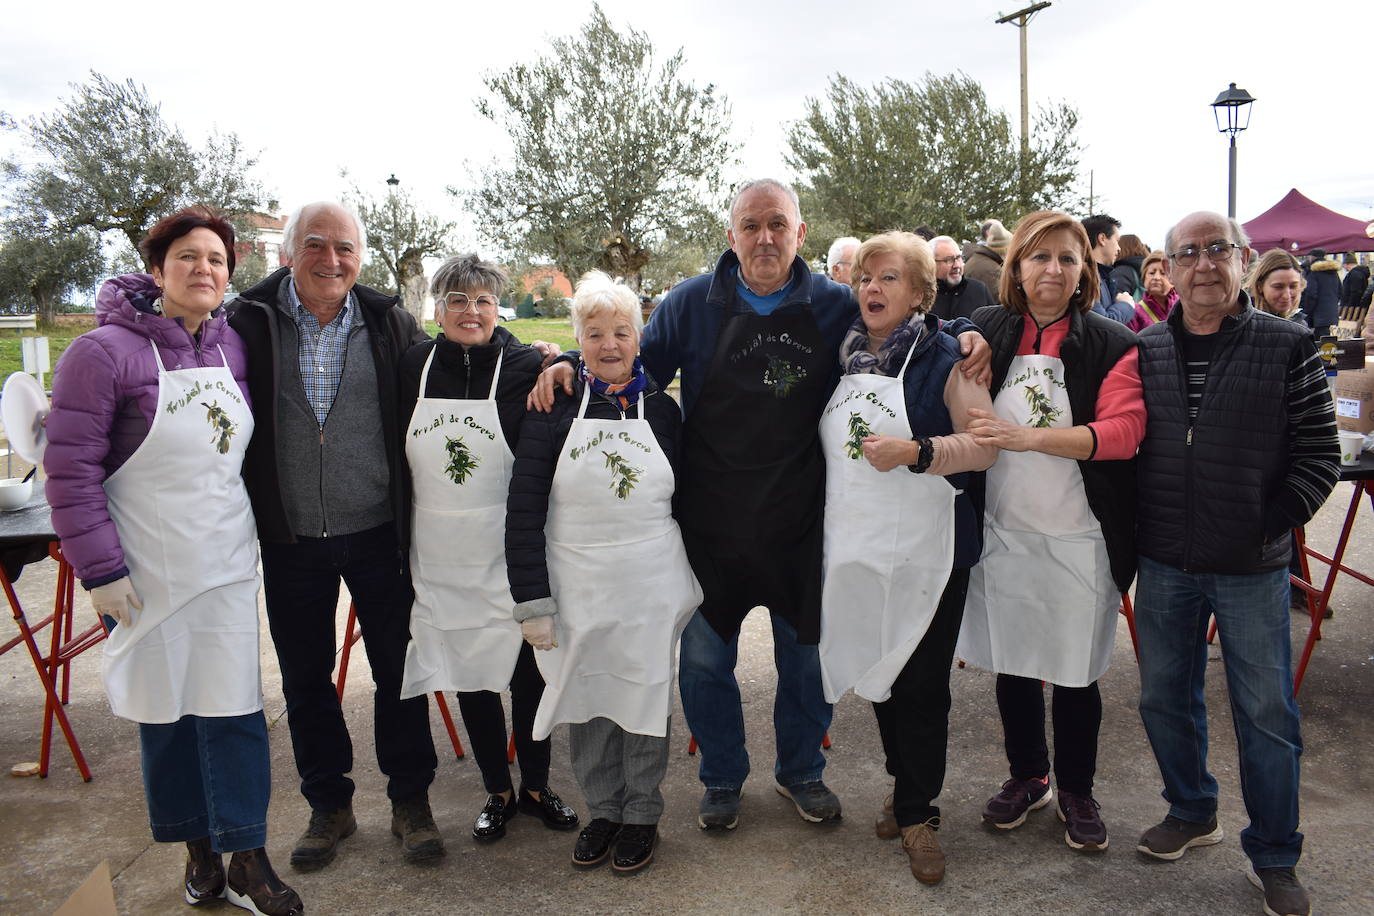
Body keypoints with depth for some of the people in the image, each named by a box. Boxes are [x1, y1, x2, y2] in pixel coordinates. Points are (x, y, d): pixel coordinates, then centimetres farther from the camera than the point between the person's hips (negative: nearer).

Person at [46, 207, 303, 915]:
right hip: (147, 575, -3)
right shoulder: (104, 352, -11)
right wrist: (100, 570, -13)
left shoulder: (232, 347, 4)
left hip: (226, 565, 3)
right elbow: (70, 469, -11)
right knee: (165, 710, 10)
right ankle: (197, 847, 28)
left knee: (234, 708, 3)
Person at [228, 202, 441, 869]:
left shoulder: (390, 324, -1)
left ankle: (410, 801, 27)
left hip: (379, 536, 0)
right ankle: (328, 806, 32)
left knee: (399, 670, 9)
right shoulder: (249, 323, -3)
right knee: (305, 678, 13)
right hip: (291, 540, 1)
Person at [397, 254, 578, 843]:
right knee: (466, 674, 12)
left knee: (527, 672, 8)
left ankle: (536, 787, 30)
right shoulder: (414, 366, 2)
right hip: (440, 557, 3)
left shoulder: (525, 368, -7)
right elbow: (393, 458, 9)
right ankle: (497, 791, 31)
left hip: (509, 555, -2)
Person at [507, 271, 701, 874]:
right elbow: (523, 511, -6)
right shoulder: (555, 408, -4)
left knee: (644, 702, 10)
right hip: (576, 589, 0)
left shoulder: (661, 409, 2)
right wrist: (531, 601, -10)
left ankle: (641, 816, 30)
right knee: (585, 702, 11)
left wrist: (693, 587, 7)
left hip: (652, 588, 0)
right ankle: (602, 810, 33)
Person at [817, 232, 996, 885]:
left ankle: (917, 811, 18)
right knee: (877, 670, 14)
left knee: (921, 683, 2)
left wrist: (914, 453, -24)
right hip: (856, 546, 5)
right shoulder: (847, 355, 10)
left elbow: (986, 445, -13)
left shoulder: (944, 358, -6)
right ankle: (906, 787, 34)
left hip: (925, 551, -5)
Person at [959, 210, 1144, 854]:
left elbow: (1123, 430, -14)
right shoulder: (987, 331, 4)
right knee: (1012, 663, 13)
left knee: (1075, 671, 8)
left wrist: (1027, 436, -24)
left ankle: (1076, 791, 29)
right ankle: (1026, 777, 34)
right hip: (1003, 530, 2)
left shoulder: (1113, 344, -4)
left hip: (1078, 536, -2)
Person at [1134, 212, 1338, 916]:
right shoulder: (1143, 351, 1)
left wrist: (1272, 524, -11)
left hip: (1253, 568, -2)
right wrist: (1132, 529, 2)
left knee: (1267, 714, 8)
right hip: (1164, 565, 3)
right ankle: (1192, 813, 38)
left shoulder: (1287, 348, -5)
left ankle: (1272, 859, 26)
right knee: (1165, 699, 15)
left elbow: (1320, 455, -4)